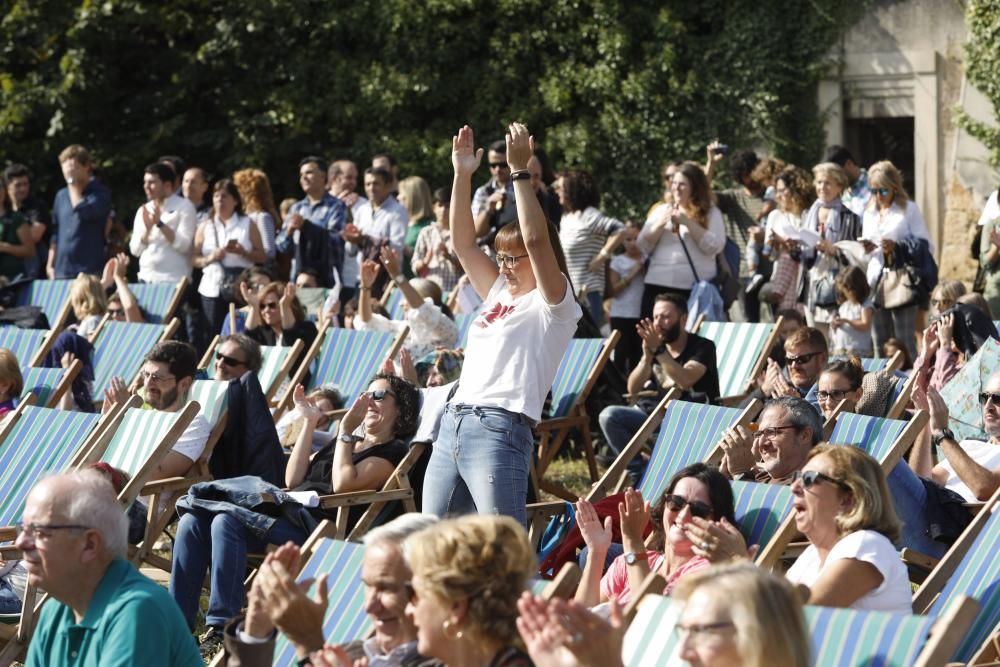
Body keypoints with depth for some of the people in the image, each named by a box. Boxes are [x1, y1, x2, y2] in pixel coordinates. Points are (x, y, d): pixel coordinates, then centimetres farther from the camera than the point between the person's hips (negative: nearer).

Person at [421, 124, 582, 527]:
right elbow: (463, 243, 19)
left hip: (500, 430, -8)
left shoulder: (554, 305, 0)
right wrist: (462, 175, 10)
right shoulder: (498, 294, 22)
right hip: (452, 424, 8)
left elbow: (536, 239, -14)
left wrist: (519, 171, -14)